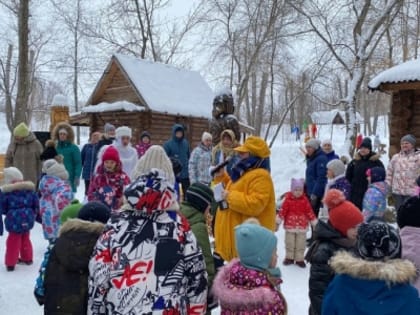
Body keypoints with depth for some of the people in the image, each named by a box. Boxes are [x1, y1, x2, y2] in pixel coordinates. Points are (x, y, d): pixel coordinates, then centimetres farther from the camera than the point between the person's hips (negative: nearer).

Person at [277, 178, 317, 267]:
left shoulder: (304, 200, -2)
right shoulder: (288, 199, -8)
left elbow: (309, 212, 4)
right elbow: (282, 211, -7)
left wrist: (314, 222, 5)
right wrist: (278, 222, -6)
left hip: (302, 226, 1)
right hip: (290, 226, -1)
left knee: (301, 244, 8)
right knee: (289, 243, 10)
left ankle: (299, 259, 20)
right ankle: (289, 257, 24)